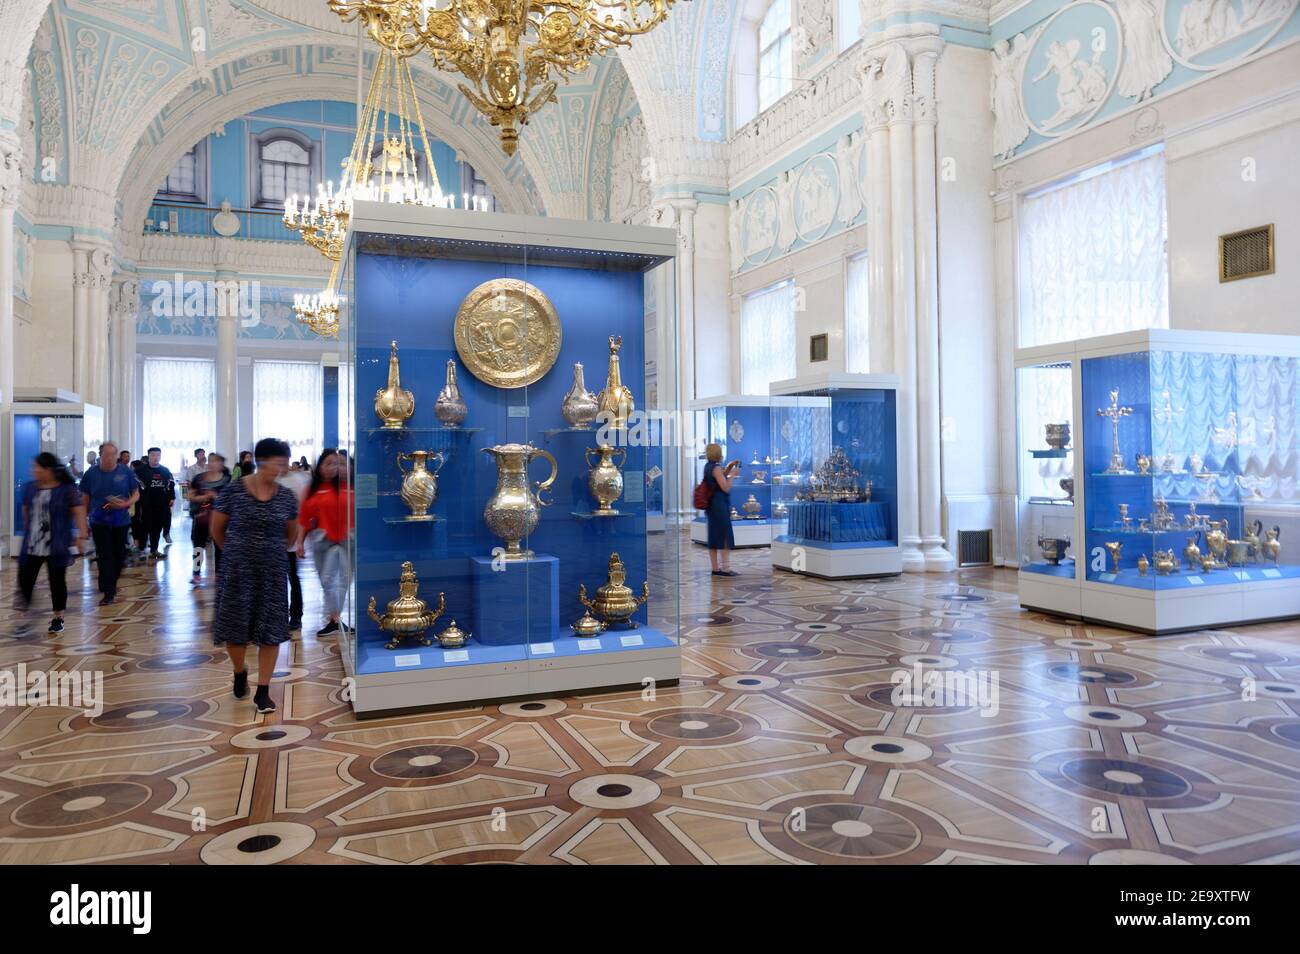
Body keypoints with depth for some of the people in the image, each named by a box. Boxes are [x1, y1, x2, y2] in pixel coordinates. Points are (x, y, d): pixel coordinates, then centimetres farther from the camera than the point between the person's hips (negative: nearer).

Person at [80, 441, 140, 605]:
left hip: (121, 522, 1)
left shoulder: (126, 472, -2)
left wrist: (126, 504, -17)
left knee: (119, 555, 11)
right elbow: (85, 499, 6)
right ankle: (108, 592, 1)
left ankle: (112, 583, 34)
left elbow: (136, 493, 4)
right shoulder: (91, 474, -1)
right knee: (105, 557, -3)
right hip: (99, 523, -1)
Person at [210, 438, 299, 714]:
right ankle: (240, 673, 35)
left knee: (270, 630, 2)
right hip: (237, 569, -1)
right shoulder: (233, 490, -8)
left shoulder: (286, 496, -1)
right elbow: (217, 530, 4)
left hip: (273, 571, 2)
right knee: (235, 627, 5)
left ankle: (263, 691, 13)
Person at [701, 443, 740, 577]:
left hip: (712, 505, 9)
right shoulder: (716, 468, -14)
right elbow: (726, 488, -17)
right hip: (720, 505, -9)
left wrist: (729, 467, 18)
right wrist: (733, 474, -7)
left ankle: (716, 568, 13)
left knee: (714, 537, 10)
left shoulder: (708, 466, 12)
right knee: (725, 537, -5)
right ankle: (726, 567, -6)